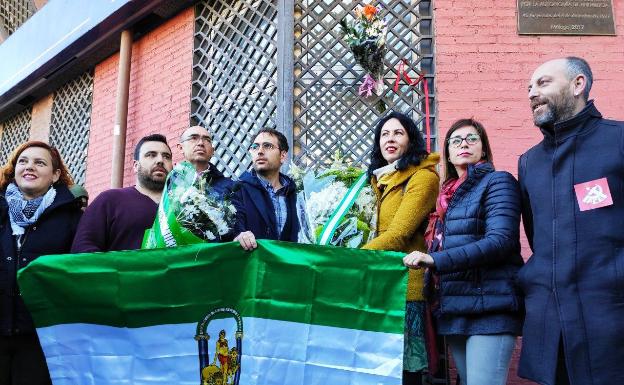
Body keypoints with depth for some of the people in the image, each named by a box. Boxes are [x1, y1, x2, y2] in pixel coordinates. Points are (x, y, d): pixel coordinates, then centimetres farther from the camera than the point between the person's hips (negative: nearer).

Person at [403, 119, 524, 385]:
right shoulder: (448, 194, 19)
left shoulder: (497, 181, -2)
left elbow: (500, 240, -17)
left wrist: (435, 260, -22)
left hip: (489, 306, -7)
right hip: (454, 309, 7)